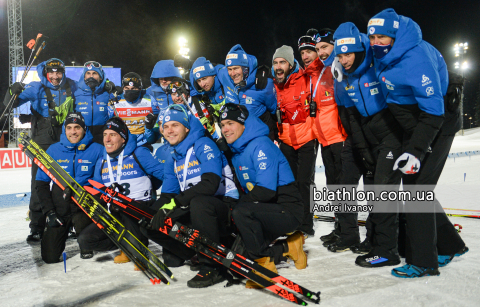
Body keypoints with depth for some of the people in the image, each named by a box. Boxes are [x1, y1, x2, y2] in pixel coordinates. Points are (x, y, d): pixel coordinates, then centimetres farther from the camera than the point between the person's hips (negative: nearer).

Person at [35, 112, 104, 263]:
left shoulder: (97, 150, -4)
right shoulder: (53, 150, 2)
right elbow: (41, 183, 6)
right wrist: (49, 212, -2)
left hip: (86, 207, -2)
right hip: (60, 209, 2)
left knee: (80, 220, -36)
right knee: (49, 256, -3)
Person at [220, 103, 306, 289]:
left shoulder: (260, 145, -16)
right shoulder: (237, 152, 12)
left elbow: (266, 190, -26)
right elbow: (248, 190, 17)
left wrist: (233, 207, -20)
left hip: (287, 210, -9)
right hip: (267, 210, 9)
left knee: (240, 211, -32)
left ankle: (264, 261, -12)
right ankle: (286, 248, 10)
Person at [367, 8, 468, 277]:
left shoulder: (415, 60, -28)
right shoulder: (386, 54, -3)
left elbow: (433, 112, -28)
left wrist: (415, 151, -32)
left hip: (436, 128, -9)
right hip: (415, 128, 9)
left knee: (416, 190, -10)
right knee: (415, 189, 13)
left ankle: (423, 262, 2)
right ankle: (450, 245, 29)